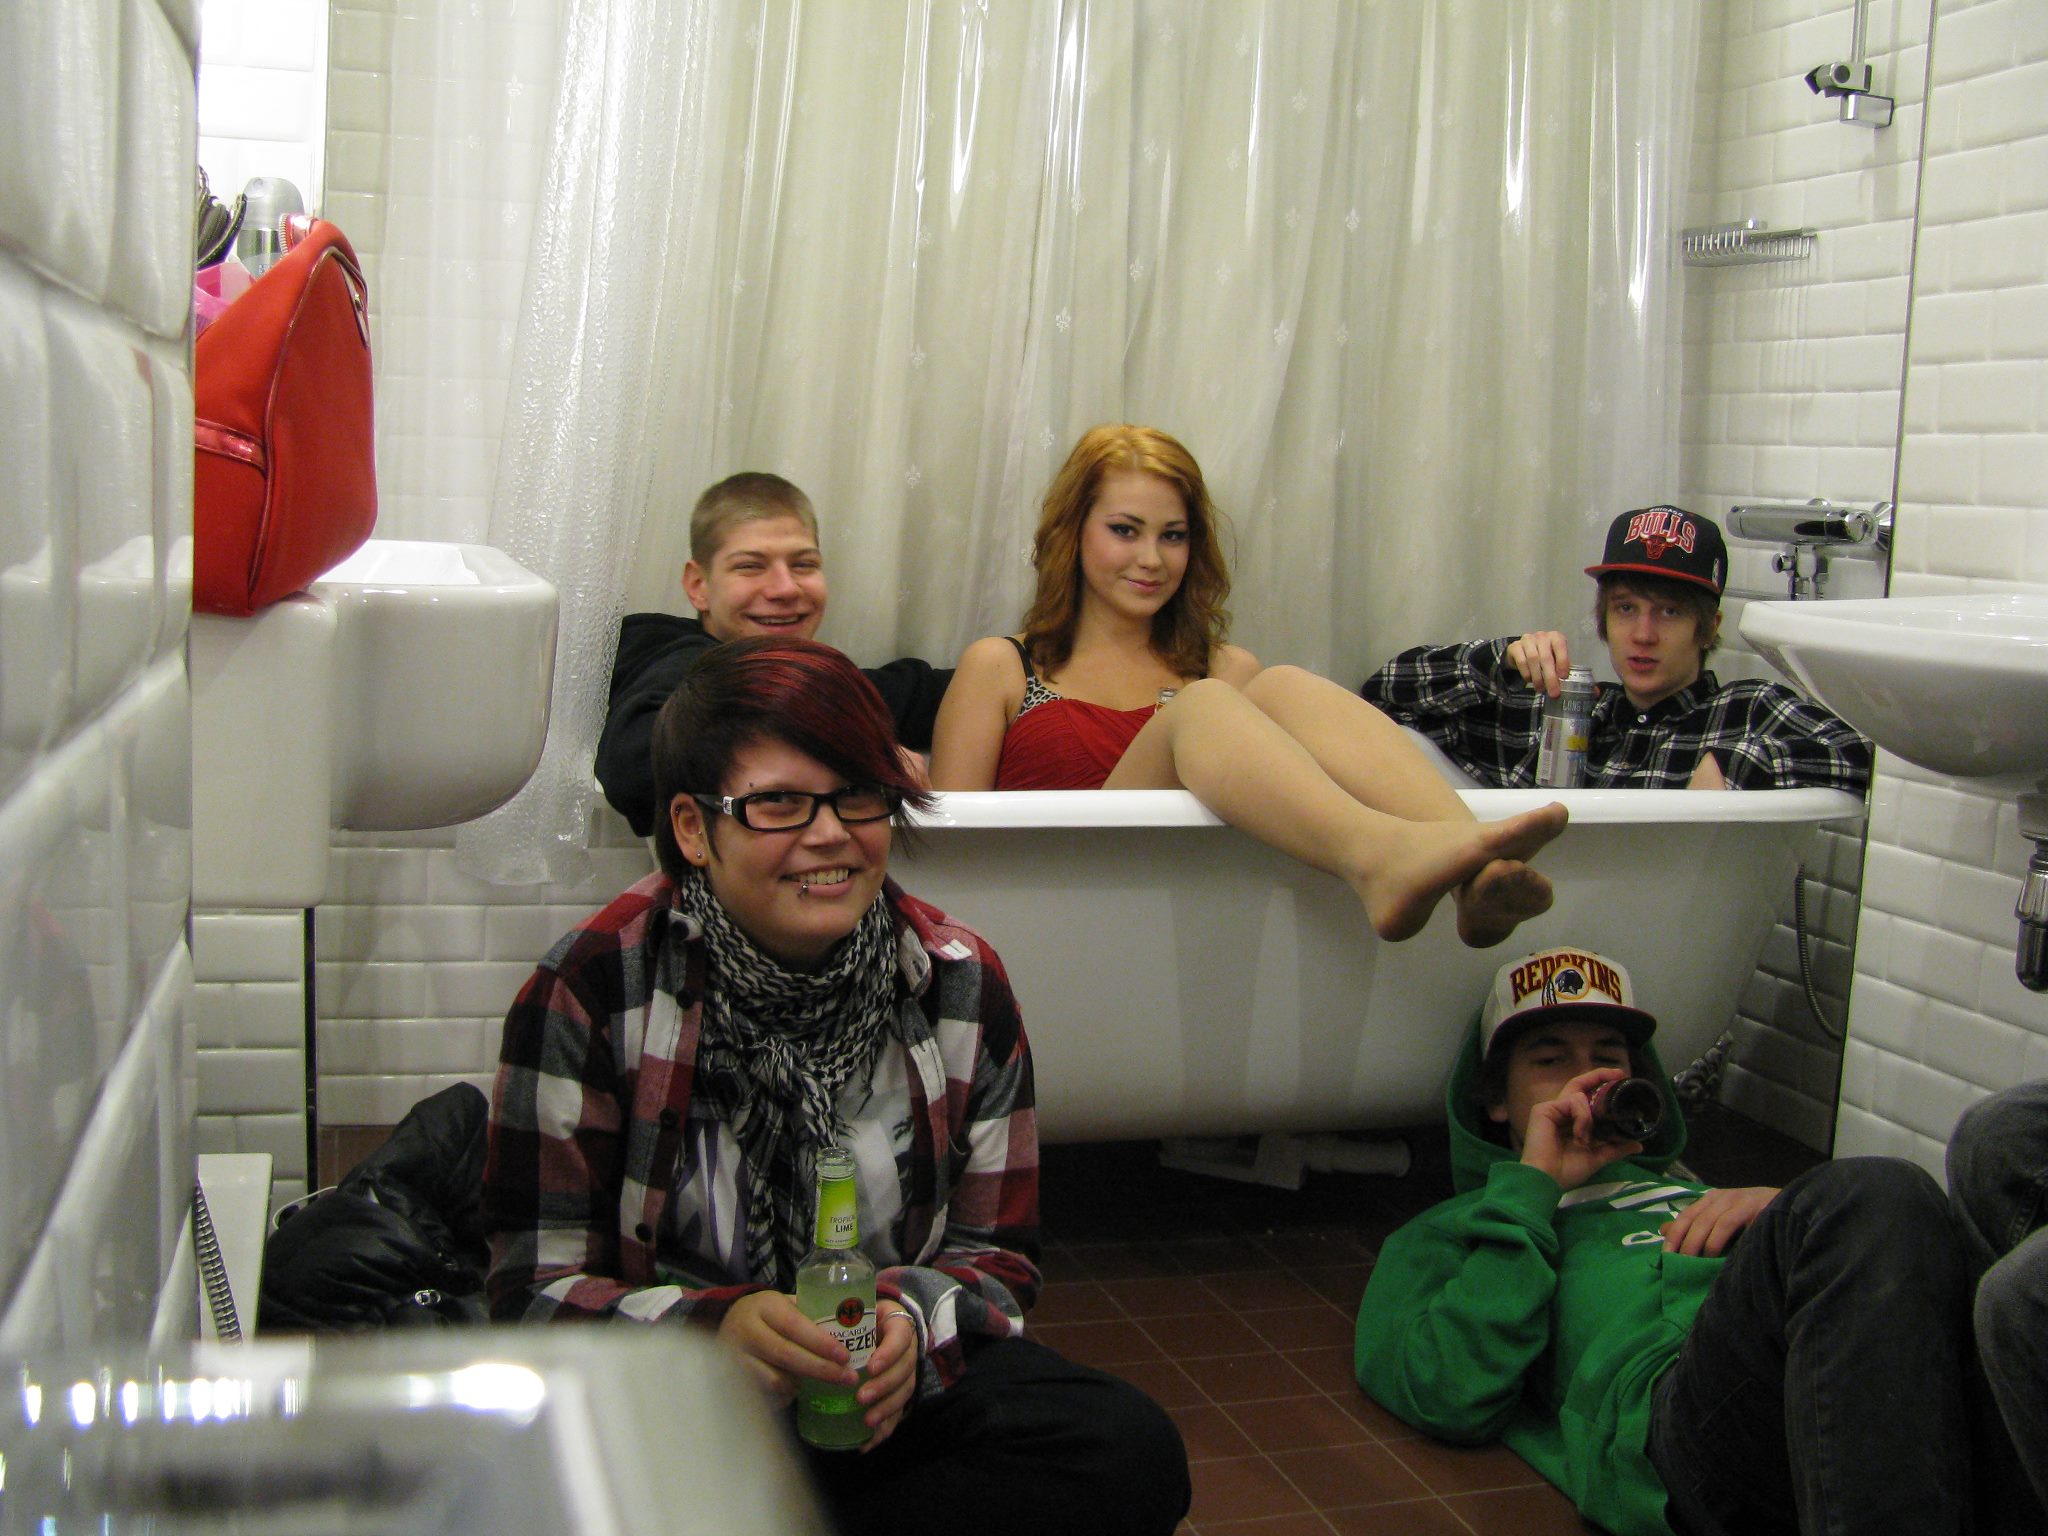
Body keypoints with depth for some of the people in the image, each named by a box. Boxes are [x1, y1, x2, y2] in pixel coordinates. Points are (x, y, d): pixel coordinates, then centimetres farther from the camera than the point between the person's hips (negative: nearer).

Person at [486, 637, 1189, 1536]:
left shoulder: (959, 983, -1)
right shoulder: (590, 992, -9)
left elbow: (996, 1253, 6)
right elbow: (538, 1287, -8)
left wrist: (912, 1320, -18)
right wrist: (715, 1329, -28)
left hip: (885, 1392, 4)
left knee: (1130, 1452, -23)